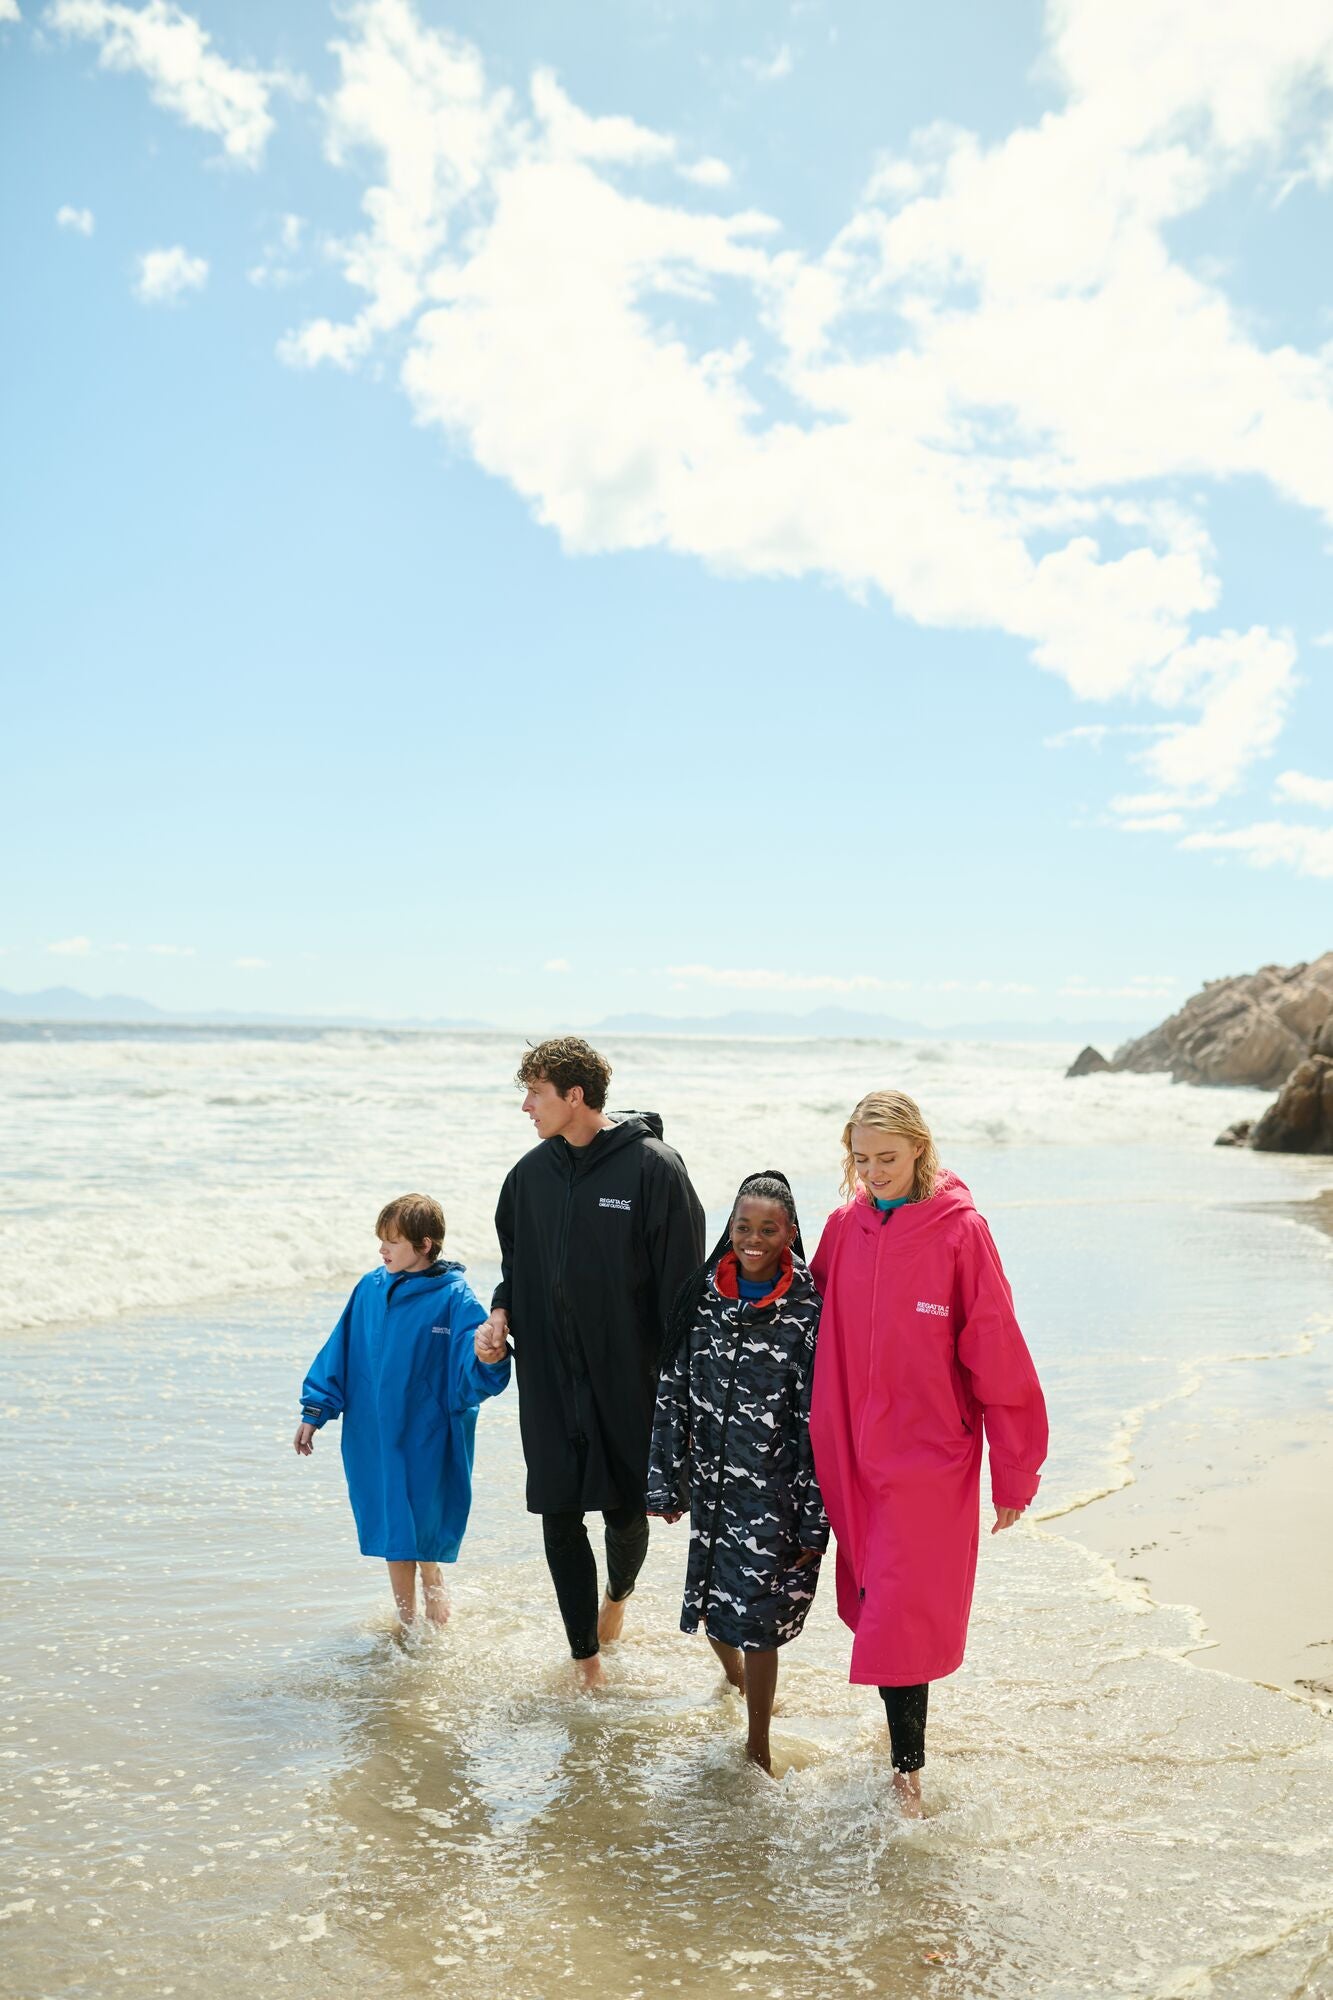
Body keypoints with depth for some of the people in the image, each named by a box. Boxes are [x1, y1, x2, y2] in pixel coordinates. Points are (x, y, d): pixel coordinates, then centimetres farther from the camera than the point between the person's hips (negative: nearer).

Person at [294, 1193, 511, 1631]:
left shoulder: (454, 1298, -11)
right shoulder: (370, 1289, 3)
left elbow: (473, 1374, -18)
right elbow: (339, 1351, 11)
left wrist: (487, 1361, -41)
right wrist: (315, 1410, 10)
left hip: (427, 1445, -4)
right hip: (374, 1439, 4)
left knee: (421, 1541, 3)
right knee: (394, 1540, 12)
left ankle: (436, 1633, 24)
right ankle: (408, 1628, 28)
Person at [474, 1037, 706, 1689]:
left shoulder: (653, 1168, -12)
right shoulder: (531, 1173, 5)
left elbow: (683, 1285, -10)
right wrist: (501, 1313, -2)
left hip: (628, 1378, -4)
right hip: (549, 1381, 4)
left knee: (626, 1511, 9)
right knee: (560, 1518, 4)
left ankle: (618, 1592, 43)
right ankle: (585, 1656, 19)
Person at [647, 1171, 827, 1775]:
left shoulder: (807, 1312, -11)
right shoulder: (700, 1296, 0)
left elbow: (817, 1422, -10)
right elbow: (672, 1394, 6)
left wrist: (812, 1520, -10)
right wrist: (667, 1483, 6)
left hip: (772, 1491, -4)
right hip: (710, 1485, 4)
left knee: (755, 1618, -1)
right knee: (713, 1609, 14)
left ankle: (757, 1748, 17)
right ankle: (734, 1675, 48)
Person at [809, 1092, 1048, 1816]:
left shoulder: (959, 1231, -11)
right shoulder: (843, 1228, 2)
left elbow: (998, 1357, -8)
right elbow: (813, 1324, 14)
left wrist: (1014, 1474, -4)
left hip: (930, 1458, -4)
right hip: (853, 1456, 4)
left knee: (901, 1617, -4)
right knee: (874, 1609, 13)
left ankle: (907, 1770, 12)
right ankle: (903, 1739, 32)